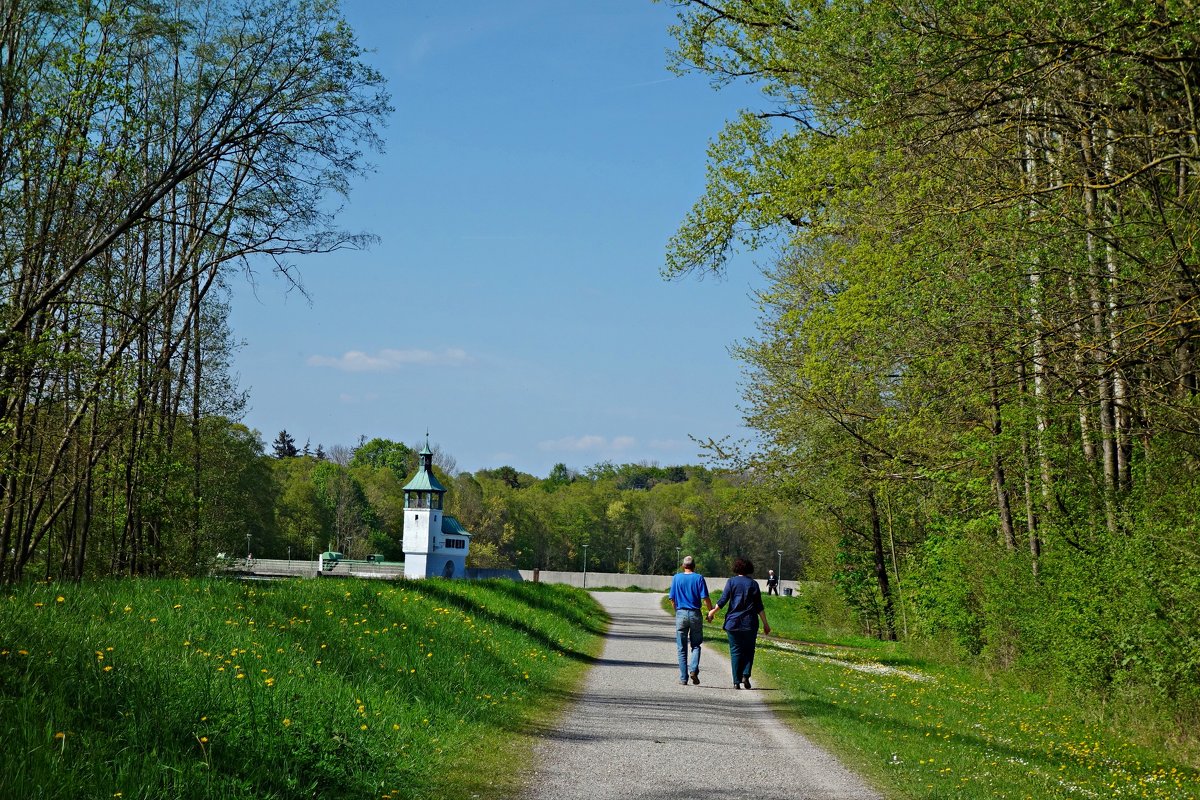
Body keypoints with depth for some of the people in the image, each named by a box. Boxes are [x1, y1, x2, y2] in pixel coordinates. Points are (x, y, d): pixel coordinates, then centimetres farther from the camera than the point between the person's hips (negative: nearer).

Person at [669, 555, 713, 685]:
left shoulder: (676, 578, 3)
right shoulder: (699, 578, -2)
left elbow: (672, 598, 4)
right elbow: (705, 598, -8)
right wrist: (711, 612, 4)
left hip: (681, 613, 1)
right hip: (695, 614, -1)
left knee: (682, 648, 6)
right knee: (696, 645, 12)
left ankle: (683, 678, 4)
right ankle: (693, 669, -10)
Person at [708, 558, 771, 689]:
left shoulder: (731, 582, 0)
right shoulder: (753, 584, 3)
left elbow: (723, 600, -6)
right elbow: (759, 607, 1)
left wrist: (713, 612, 8)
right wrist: (765, 623, 6)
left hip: (733, 622, 0)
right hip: (750, 623, 0)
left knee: (735, 651, 5)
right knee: (749, 650, 13)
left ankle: (736, 681, 1)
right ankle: (746, 675, -5)